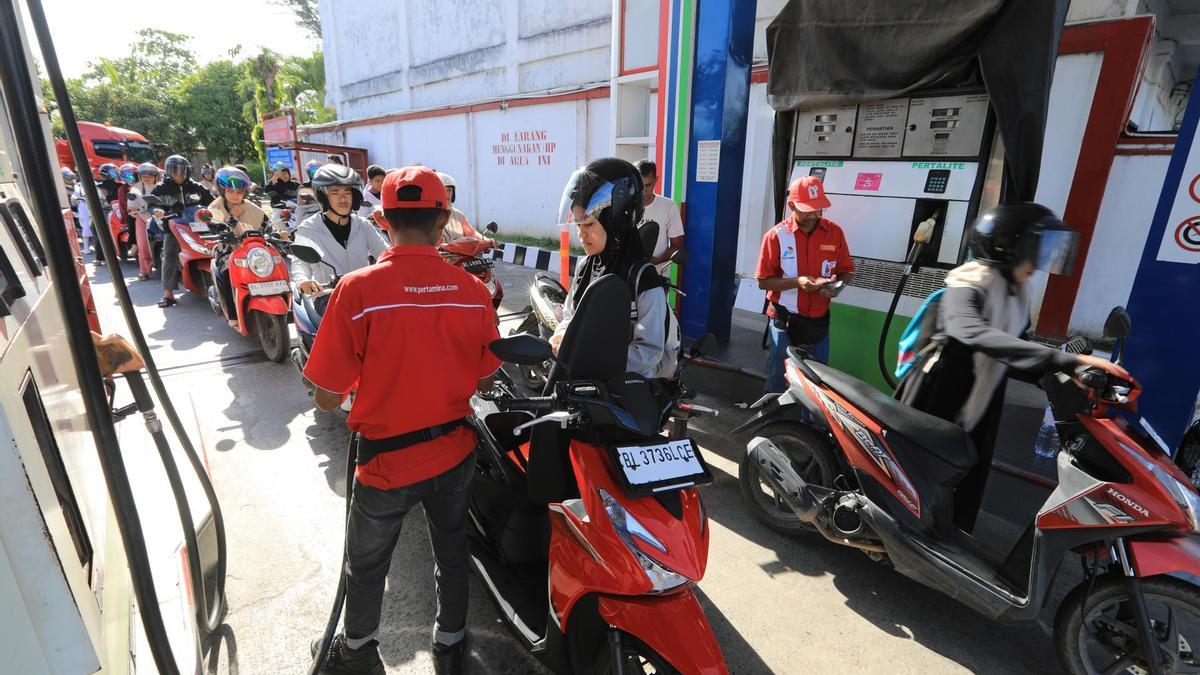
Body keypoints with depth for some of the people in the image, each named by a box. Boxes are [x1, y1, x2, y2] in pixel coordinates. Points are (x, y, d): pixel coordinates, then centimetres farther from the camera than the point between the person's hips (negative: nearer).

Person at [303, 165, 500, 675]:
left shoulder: (357, 289, -21)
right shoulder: (473, 290, -13)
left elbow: (327, 398, -15)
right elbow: (483, 381, -2)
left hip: (387, 459, -2)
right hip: (455, 452, 3)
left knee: (366, 562, 24)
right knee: (451, 550, 25)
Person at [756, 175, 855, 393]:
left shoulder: (834, 232, 0)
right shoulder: (776, 236, -9)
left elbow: (847, 271, 8)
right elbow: (763, 281, -9)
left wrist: (836, 285, -15)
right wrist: (798, 282, -23)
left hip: (819, 322, 3)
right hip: (784, 322, -3)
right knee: (778, 382, 8)